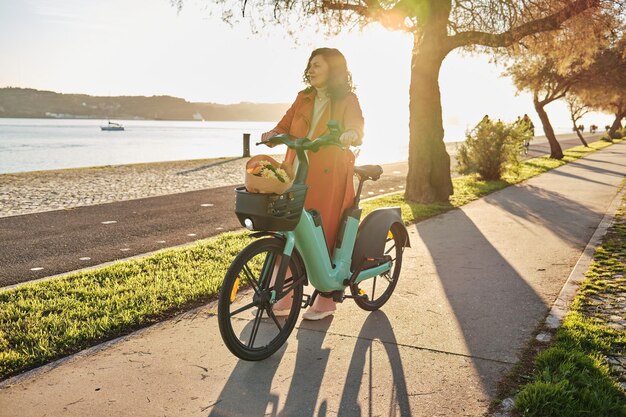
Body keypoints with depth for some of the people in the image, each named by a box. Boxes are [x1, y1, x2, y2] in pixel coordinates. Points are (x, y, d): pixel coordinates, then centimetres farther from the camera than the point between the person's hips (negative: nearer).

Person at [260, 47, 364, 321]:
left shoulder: (347, 100, 4)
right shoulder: (303, 98, 18)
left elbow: (357, 130, -12)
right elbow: (284, 127, 12)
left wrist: (349, 135, -36)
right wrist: (272, 135, -10)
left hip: (328, 177, -4)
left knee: (324, 235, -3)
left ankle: (326, 299, 12)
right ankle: (284, 296, 12)